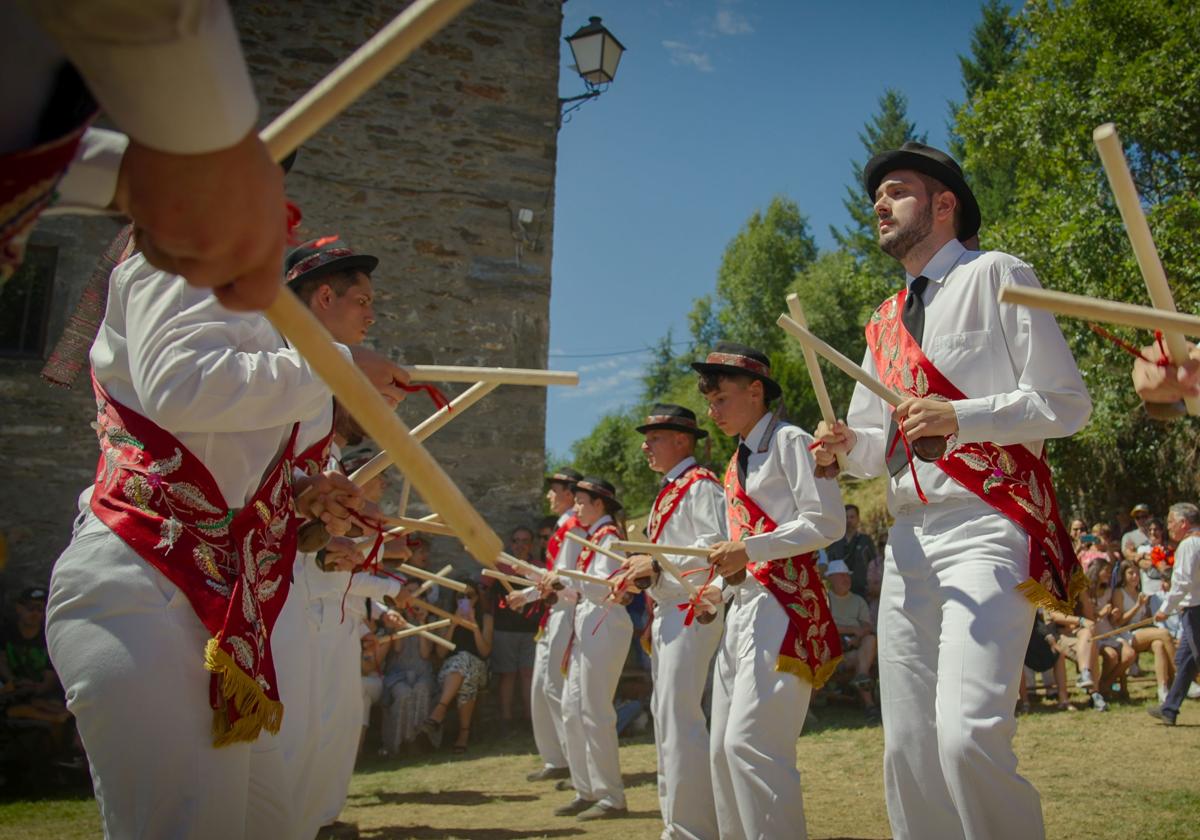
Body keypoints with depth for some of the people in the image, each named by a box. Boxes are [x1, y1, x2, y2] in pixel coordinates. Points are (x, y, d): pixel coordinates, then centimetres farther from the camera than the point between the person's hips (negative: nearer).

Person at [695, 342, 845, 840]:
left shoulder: (788, 441, -3)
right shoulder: (736, 465, 20)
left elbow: (828, 521, -13)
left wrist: (748, 548, -17)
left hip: (783, 604, -9)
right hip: (742, 607, 9)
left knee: (751, 741, -16)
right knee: (723, 747, 9)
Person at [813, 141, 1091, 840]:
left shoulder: (996, 277, 2)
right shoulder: (884, 324, 21)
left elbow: (1066, 403, -4)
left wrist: (958, 418, -18)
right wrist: (846, 444, 1)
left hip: (987, 528, -6)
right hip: (910, 541, 7)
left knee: (968, 734, -21)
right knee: (907, 749, 6)